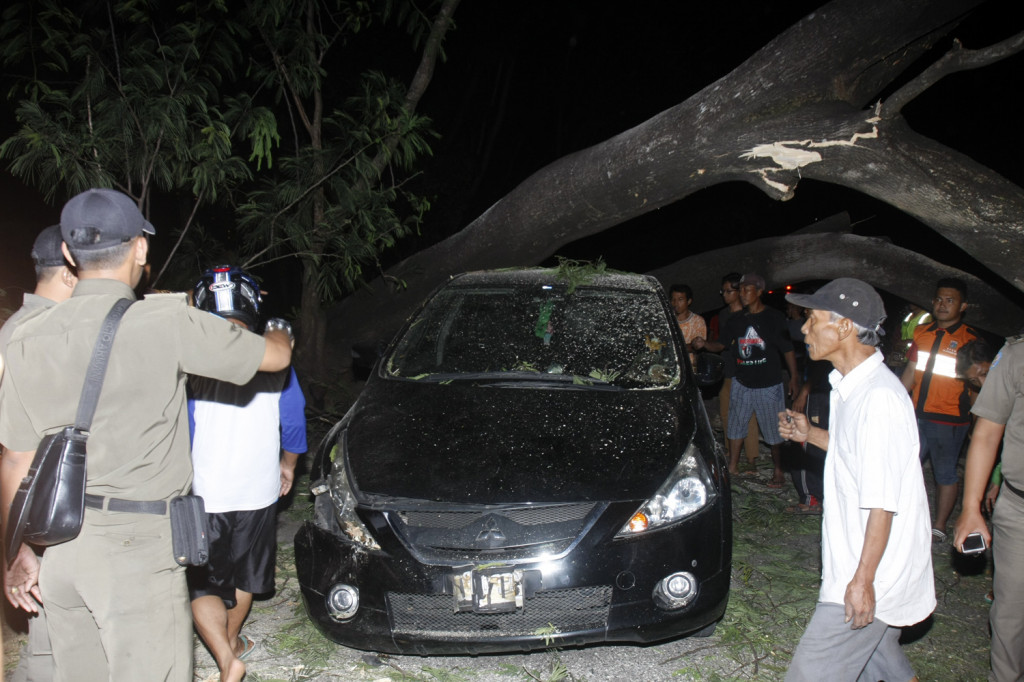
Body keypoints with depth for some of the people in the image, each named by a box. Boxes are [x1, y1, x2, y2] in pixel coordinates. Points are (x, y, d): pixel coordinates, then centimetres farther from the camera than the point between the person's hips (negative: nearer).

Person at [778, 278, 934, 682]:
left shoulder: (879, 398, -25)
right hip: (858, 561, 10)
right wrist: (810, 434, 9)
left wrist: (863, 580, -22)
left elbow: (882, 502, -25)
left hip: (872, 572, -10)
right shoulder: (852, 387, 7)